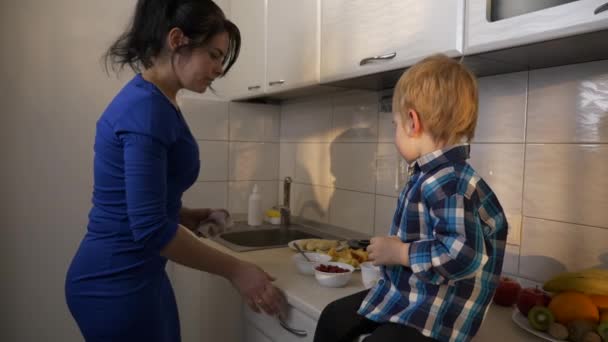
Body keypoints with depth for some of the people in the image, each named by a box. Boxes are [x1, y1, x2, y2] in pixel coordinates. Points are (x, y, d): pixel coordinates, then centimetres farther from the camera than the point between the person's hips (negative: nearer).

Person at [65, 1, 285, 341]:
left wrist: (188, 216, 2)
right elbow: (150, 228, -26)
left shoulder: (152, 101, 7)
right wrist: (235, 270, -18)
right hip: (115, 283, -9)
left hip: (138, 276, 9)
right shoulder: (146, 108, -22)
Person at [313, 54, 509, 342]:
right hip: (401, 292, 10)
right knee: (333, 317, 18)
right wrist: (392, 247, 14)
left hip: (433, 311, -10)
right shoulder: (427, 176, 4)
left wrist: (399, 253, -24)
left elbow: (461, 255, -35)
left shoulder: (449, 183, -28)